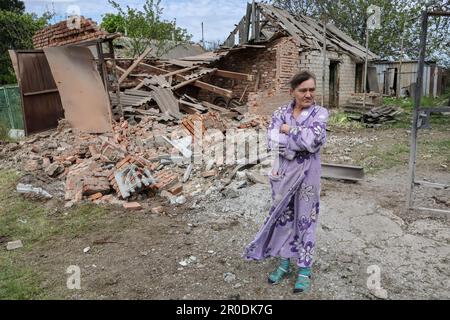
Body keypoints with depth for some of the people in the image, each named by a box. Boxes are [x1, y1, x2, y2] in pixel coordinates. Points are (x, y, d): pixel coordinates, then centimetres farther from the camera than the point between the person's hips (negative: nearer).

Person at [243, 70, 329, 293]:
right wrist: (302, 138, -19)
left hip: (307, 173, -3)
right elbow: (272, 141, -14)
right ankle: (284, 263, 30)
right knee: (282, 216, 12)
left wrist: (287, 129, -13)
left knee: (305, 219, 8)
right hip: (283, 171, 3)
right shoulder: (281, 112, 1)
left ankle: (304, 270, 22)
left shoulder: (320, 113, -7)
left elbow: (313, 140, -24)